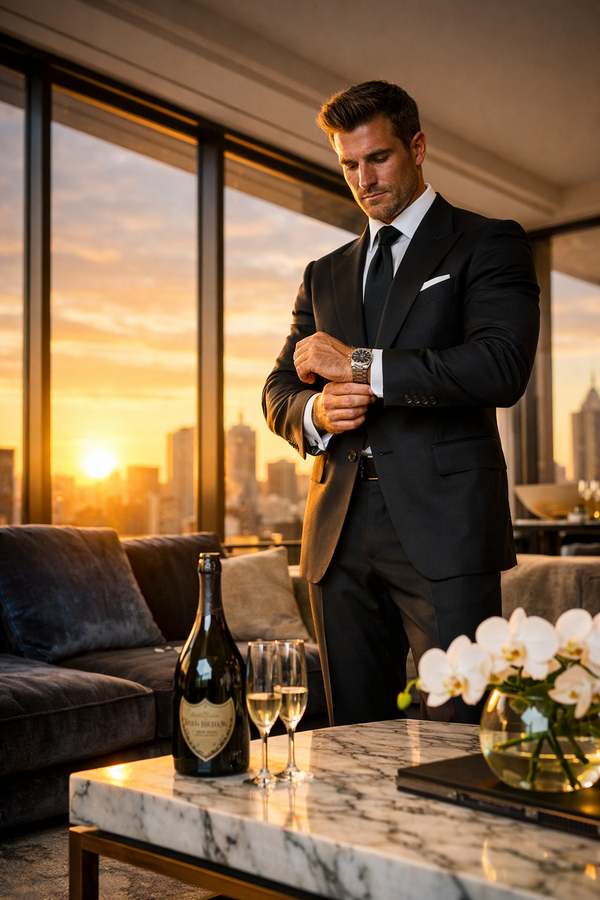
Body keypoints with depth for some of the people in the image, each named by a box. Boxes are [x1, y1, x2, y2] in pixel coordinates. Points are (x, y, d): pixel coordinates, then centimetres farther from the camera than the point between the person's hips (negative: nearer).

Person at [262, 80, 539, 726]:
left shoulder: (488, 244, 5)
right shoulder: (324, 275, 22)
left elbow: (502, 368, -12)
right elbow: (278, 389, 21)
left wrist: (360, 364, -12)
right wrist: (315, 411, -3)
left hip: (443, 528, -5)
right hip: (339, 534, 5)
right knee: (354, 741, 9)